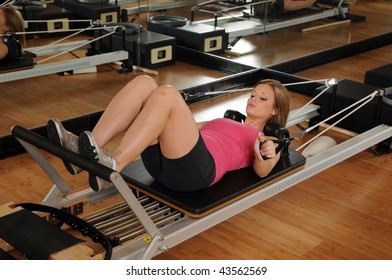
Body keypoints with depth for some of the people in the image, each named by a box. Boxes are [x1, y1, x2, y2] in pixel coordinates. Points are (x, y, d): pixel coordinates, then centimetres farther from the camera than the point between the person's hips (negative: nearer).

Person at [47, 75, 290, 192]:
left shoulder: (269, 141, 22)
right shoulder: (228, 123, 41)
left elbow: (262, 171, -1)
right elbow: (184, 126, 41)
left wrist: (264, 155, -22)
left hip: (196, 169, -7)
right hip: (163, 161, 7)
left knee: (166, 94, -29)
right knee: (143, 82, -13)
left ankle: (110, 168, -39)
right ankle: (85, 152, -25)